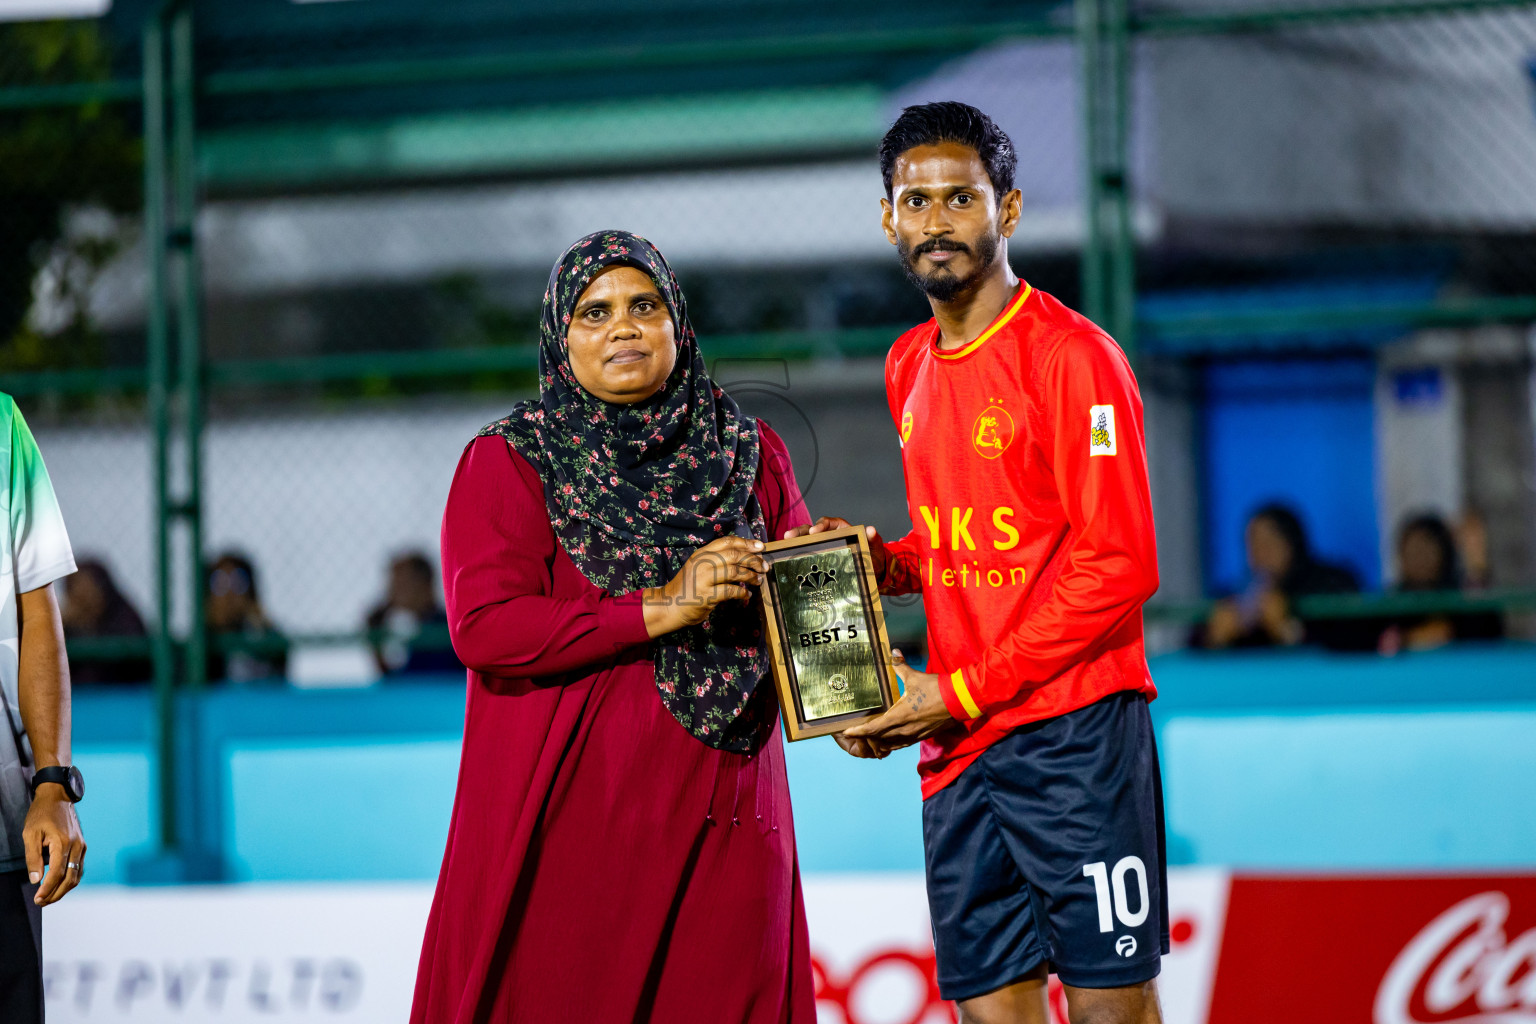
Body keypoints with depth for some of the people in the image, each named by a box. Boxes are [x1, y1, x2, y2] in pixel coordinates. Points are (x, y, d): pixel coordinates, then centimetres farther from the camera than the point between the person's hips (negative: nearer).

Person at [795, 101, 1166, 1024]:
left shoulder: (1069, 354, -9)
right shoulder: (911, 366, 15)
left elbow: (1120, 564, -13)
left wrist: (966, 691, -13)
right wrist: (883, 561, 4)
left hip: (1073, 734, -7)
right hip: (957, 746, 7)